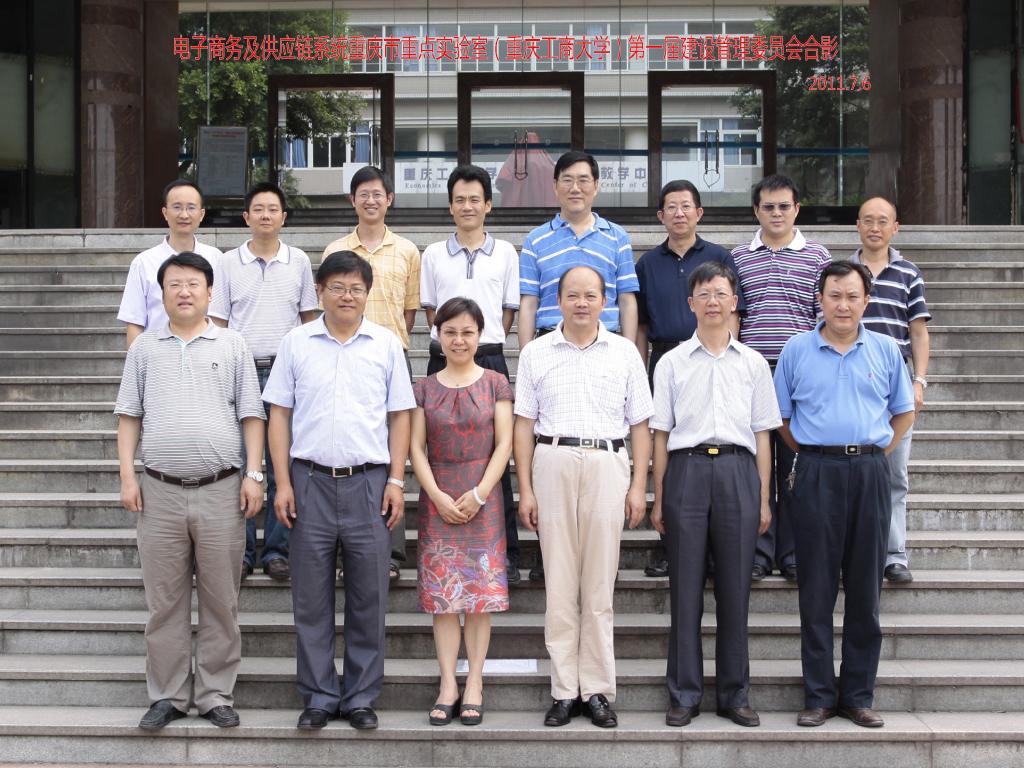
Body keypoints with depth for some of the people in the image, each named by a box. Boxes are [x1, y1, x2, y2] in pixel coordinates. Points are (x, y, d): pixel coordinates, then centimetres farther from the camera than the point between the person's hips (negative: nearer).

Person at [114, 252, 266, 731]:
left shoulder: (232, 346, 7)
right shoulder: (144, 349, 10)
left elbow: (251, 415, 5)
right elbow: (129, 416, 9)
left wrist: (253, 475, -4)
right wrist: (127, 476, 0)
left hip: (220, 492, -1)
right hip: (160, 492, 1)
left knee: (221, 601, 4)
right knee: (164, 601, 6)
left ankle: (216, 695, 15)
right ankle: (168, 695, 16)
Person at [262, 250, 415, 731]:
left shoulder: (387, 345, 6)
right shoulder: (296, 343, 6)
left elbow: (400, 416, 8)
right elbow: (279, 415, 6)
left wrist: (396, 481, 0)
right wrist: (283, 483, -1)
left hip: (368, 481, 0)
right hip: (310, 480, 0)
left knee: (368, 596, 4)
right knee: (311, 597, 4)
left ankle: (361, 697, 15)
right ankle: (318, 696, 15)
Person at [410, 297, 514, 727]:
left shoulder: (495, 384, 4)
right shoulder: (424, 388, 8)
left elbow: (504, 443, -1)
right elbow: (417, 447, 3)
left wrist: (480, 493, -11)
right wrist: (437, 495, -9)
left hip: (482, 497, -1)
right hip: (437, 498, 1)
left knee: (481, 591, -1)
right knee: (441, 592, 0)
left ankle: (474, 682, 5)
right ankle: (448, 683, 5)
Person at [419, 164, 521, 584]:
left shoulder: (505, 253, 7)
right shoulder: (434, 254, 10)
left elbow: (511, 310, 10)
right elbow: (429, 309, 14)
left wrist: (484, 345, 5)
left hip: (490, 360, -1)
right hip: (443, 360, 1)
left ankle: (504, 552, 3)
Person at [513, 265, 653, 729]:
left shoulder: (624, 352, 10)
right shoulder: (536, 354, 9)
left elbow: (639, 425, 10)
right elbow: (524, 424, 8)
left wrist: (638, 486, 2)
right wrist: (525, 489, 2)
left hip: (607, 465, 0)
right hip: (553, 463, 0)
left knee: (599, 585, 2)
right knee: (559, 585, 1)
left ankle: (598, 690, 8)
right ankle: (564, 690, 7)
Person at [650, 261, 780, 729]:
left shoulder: (753, 363, 12)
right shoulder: (672, 362, 8)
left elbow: (762, 434, 11)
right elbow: (660, 433, 7)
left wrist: (764, 498, 6)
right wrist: (658, 498, 3)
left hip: (738, 470, 1)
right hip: (687, 468, -1)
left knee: (735, 588, 3)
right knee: (686, 586, 1)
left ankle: (734, 694, 12)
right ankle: (684, 695, 8)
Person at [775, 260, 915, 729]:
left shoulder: (885, 350, 8)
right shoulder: (797, 350, 5)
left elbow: (904, 411, 15)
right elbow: (781, 415, 11)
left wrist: (877, 453, 6)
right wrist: (810, 455, 4)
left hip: (869, 473, 1)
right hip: (816, 474, -1)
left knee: (865, 588, 5)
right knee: (816, 589, 1)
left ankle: (859, 695, 14)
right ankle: (819, 695, 8)